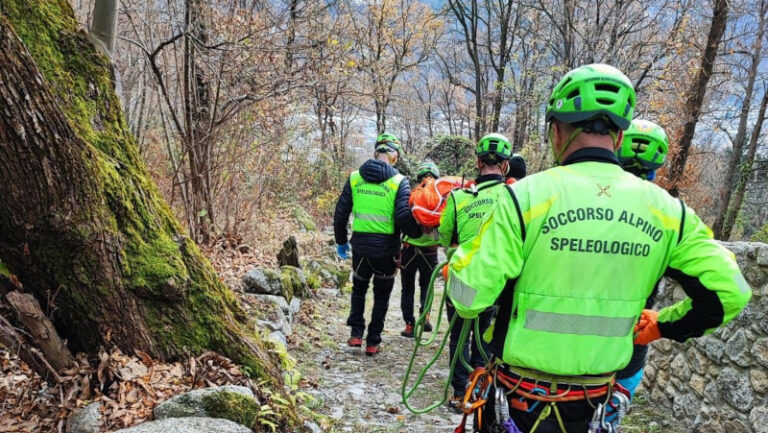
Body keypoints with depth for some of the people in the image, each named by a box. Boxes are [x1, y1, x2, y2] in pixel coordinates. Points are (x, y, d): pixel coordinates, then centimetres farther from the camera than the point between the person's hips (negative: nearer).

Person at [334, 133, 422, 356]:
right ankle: (373, 342, 19)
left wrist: (341, 241, 16)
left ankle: (356, 334, 17)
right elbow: (403, 217, -17)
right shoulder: (399, 181, -9)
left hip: (360, 245, 2)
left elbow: (341, 212, 3)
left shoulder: (355, 177, 1)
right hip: (386, 248, -2)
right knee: (381, 295, 15)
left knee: (359, 289, 25)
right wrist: (419, 233, 2)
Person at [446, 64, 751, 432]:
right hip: (596, 403, 4)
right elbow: (728, 292, -1)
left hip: (519, 400, -4)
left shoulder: (527, 196, -18)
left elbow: (468, 294, -18)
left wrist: (459, 270, 5)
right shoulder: (664, 209, -5)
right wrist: (663, 326, 13)